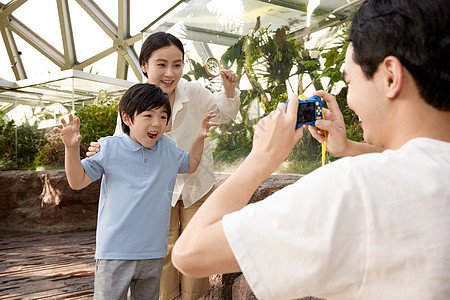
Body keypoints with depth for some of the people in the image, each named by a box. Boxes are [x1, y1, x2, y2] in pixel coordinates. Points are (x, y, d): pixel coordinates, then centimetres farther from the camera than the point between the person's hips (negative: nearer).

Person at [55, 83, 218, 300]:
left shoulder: (169, 149, 7)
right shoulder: (109, 148, -6)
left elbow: (190, 165, 26)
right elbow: (78, 181, -5)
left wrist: (199, 137, 13)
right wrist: (72, 148, -18)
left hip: (153, 253, 4)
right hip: (115, 252, -4)